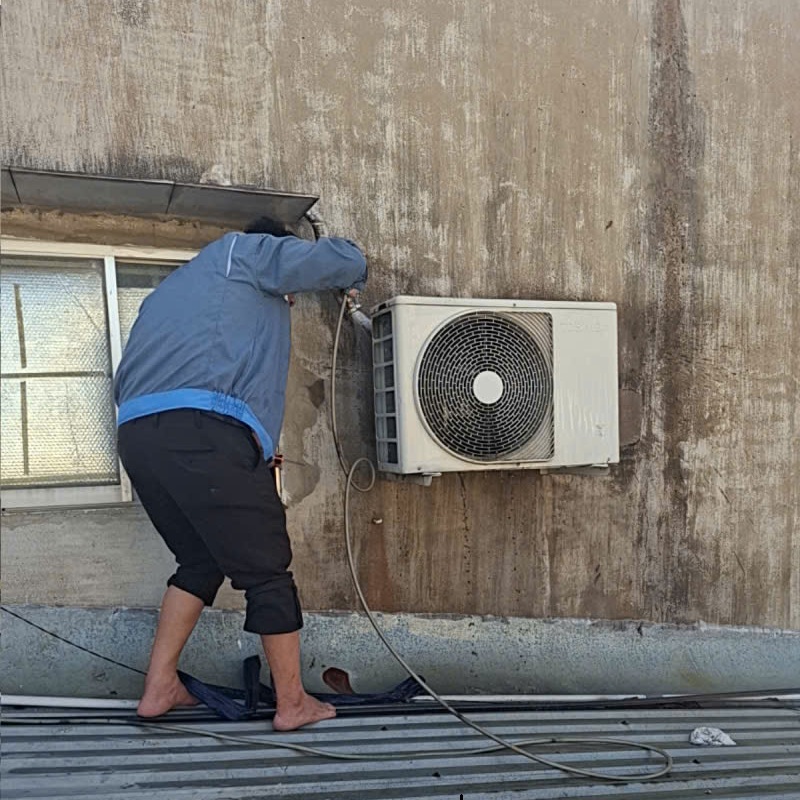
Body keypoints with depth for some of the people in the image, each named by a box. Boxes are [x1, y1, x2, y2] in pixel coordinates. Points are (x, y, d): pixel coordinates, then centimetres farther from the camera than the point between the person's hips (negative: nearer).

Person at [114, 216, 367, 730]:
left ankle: (159, 688, 25)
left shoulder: (174, 288, 36)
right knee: (267, 570, 4)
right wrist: (351, 281, 32)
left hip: (137, 434, 8)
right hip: (204, 432, -8)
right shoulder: (247, 251, 16)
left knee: (201, 561, 23)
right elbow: (343, 258, 6)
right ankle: (293, 703, 15)